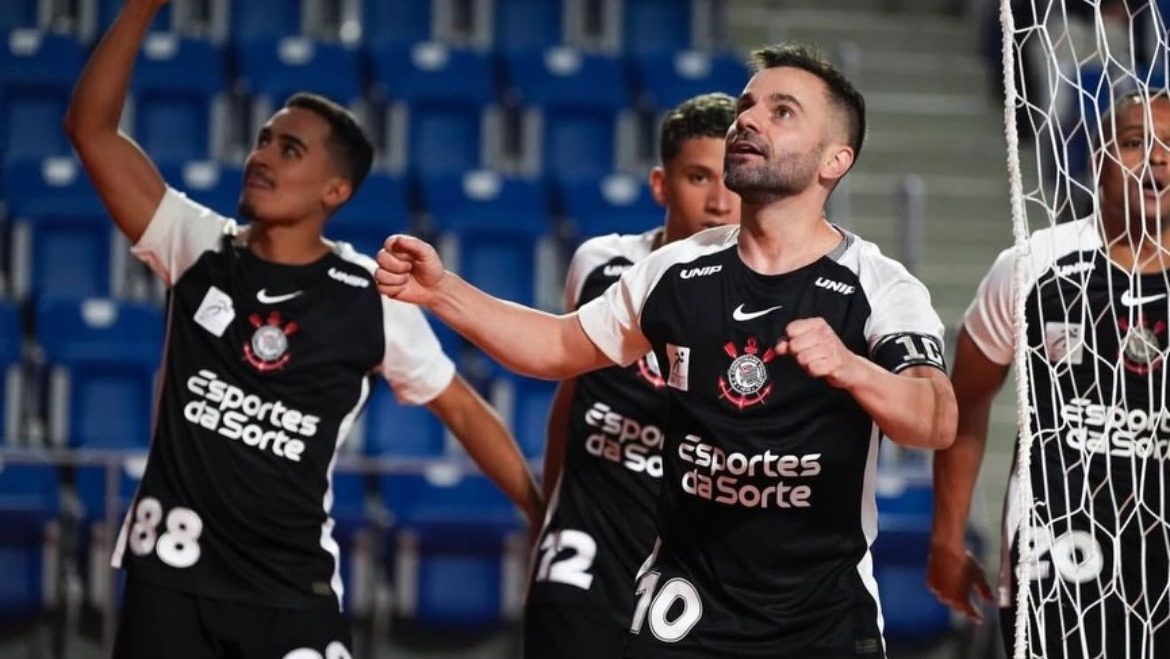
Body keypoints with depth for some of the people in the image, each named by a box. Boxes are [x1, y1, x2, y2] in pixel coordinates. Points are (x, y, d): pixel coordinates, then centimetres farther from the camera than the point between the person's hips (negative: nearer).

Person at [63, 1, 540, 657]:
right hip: (172, 575, 1)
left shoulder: (372, 300, -2)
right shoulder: (199, 248, 2)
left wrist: (548, 518, 3)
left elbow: (463, 409, 7)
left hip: (294, 590, -1)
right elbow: (91, 127, -3)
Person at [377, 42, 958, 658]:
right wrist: (441, 289, 4)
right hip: (685, 607, 3)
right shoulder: (676, 271, 2)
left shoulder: (879, 288, -11)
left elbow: (938, 422, -27)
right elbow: (563, 346, 17)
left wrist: (848, 368, -47)